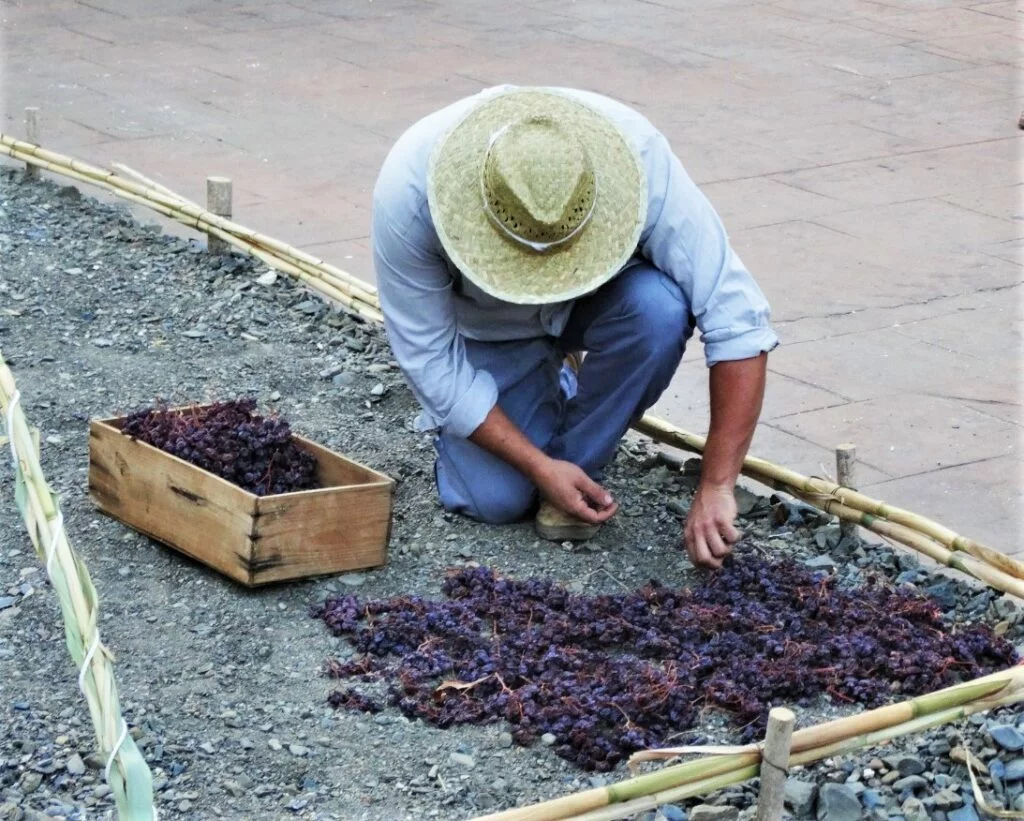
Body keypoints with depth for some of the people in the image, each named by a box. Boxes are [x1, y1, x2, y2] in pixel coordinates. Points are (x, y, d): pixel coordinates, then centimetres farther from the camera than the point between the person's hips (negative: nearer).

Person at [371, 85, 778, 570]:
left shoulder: (637, 157, -36)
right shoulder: (408, 189, -35)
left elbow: (737, 321, -34)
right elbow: (429, 359, -23)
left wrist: (716, 488, -38)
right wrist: (539, 467, -25)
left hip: (595, 302, 0)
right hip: (488, 329, 0)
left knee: (658, 307, -34)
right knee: (495, 499, -19)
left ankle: (574, 455, -8)